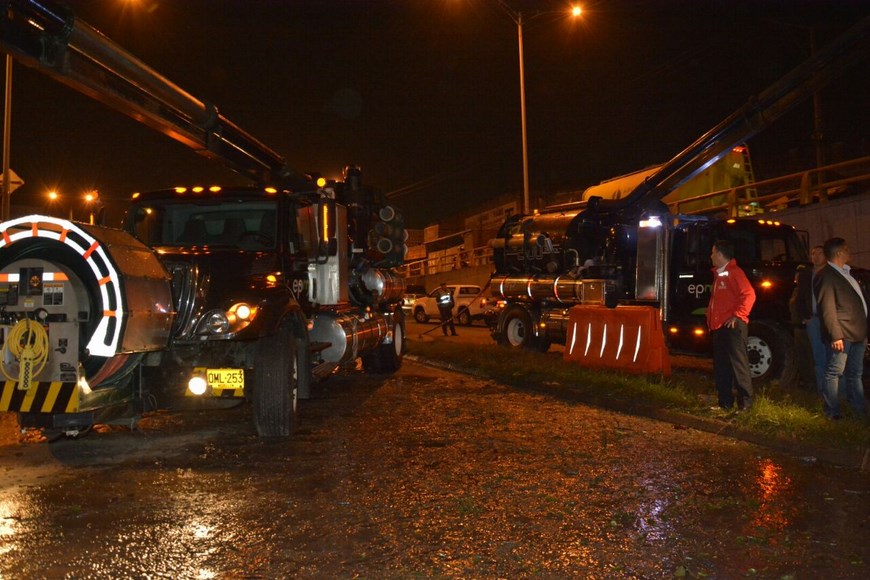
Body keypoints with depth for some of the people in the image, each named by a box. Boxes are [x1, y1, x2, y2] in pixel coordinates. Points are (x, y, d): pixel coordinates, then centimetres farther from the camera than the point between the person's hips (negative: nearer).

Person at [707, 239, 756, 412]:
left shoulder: (734, 272, -10)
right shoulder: (718, 274, 19)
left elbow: (749, 295, -19)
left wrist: (737, 315, -19)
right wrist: (710, 319, 16)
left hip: (732, 326, -10)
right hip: (718, 326, 10)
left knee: (738, 364, -5)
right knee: (720, 366, 11)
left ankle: (745, 402, 0)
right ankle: (725, 402, 18)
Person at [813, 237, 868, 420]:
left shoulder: (845, 273, 17)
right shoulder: (826, 276, -11)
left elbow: (859, 301, 22)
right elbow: (827, 308, -17)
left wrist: (863, 331, 15)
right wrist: (835, 335, -22)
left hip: (857, 333, 9)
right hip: (841, 334, -9)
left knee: (855, 373, 15)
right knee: (834, 373, -2)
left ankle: (860, 411, 23)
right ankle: (832, 413, 5)